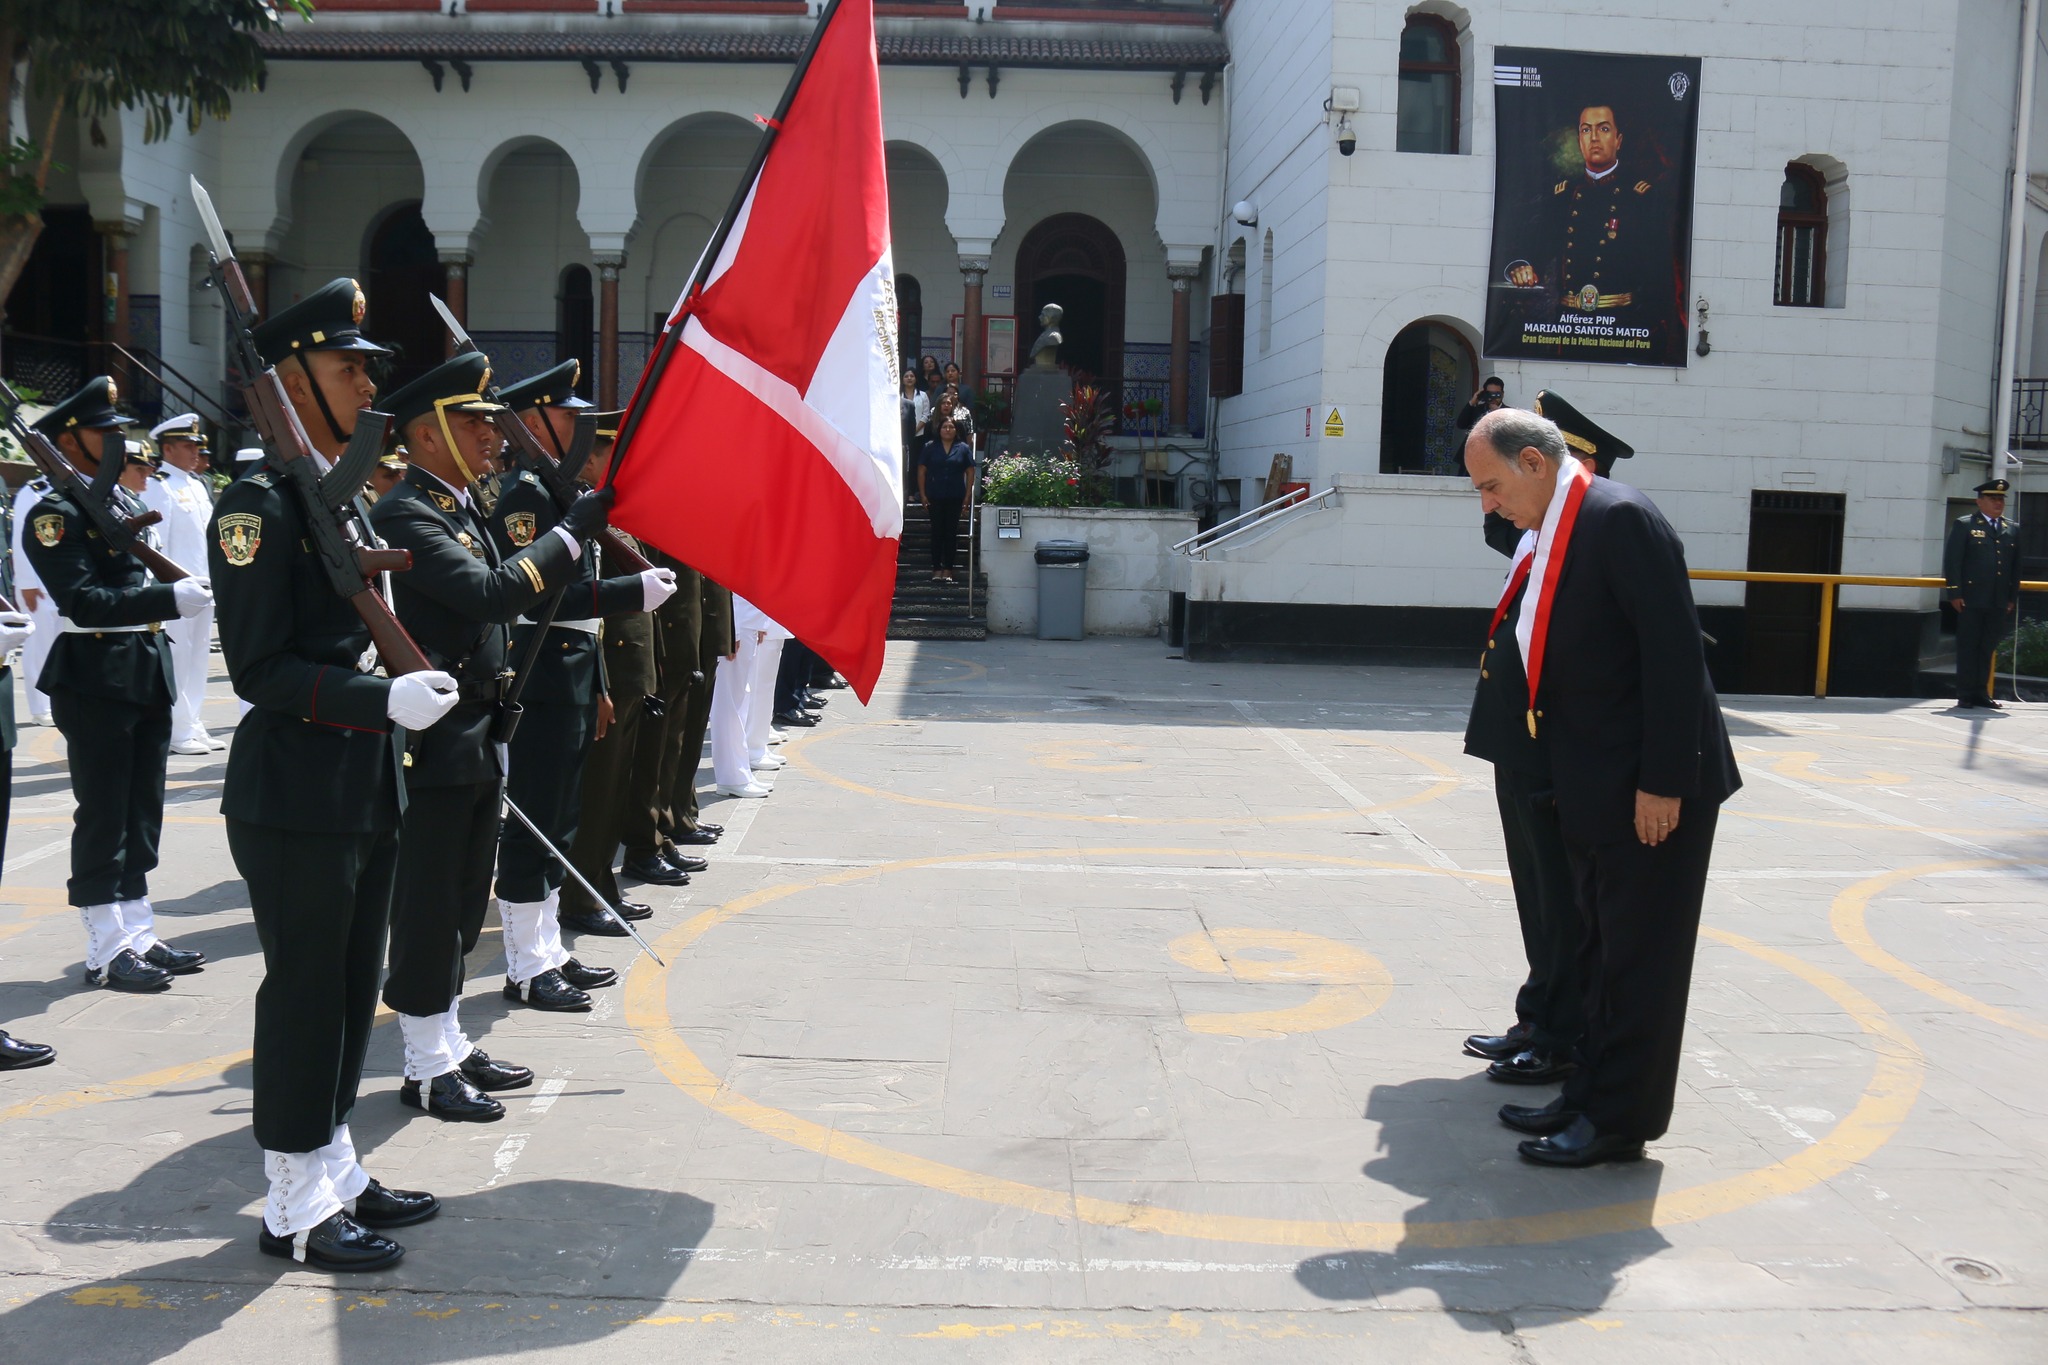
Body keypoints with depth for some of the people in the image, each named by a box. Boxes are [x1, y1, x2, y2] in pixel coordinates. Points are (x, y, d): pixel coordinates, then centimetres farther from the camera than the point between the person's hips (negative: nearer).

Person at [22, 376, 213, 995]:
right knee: (103, 818, -1)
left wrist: (187, 588, 5)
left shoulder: (129, 503, 15)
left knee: (142, 815, 13)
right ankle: (107, 952, 7)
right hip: (95, 682, -8)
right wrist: (169, 599, -29)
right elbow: (82, 601, -22)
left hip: (148, 676, 8)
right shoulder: (55, 515, -11)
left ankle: (138, 937, 23)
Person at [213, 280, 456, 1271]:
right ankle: (297, 1209, 15)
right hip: (294, 792, -9)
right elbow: (258, 668, -18)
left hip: (367, 787, 9)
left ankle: (335, 1176, 30)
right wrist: (384, 699, -26)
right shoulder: (260, 504, -14)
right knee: (304, 989, 1)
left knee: (352, 986, 16)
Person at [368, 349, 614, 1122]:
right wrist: (576, 527, -24)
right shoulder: (406, 515, -16)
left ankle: (448, 1044, 29)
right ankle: (427, 1068, 12)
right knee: (428, 904, 1)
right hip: (434, 746, -10)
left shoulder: (459, 508, 15)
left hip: (474, 742, 10)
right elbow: (493, 593, -28)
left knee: (461, 903, 17)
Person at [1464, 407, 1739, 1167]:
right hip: (1592, 790, 9)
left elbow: (1674, 653, -21)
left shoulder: (1621, 519, -17)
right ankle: (1591, 1096, 30)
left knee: (1638, 958, 2)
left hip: (1651, 789, -9)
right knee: (1601, 952, 18)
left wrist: (1663, 782, -22)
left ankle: (1621, 1120, 12)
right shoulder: (1551, 536, 11)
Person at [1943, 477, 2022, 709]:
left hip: (1999, 603, 4)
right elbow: (1952, 561, -4)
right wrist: (1954, 593, -11)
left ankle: (1981, 693, 16)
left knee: (1988, 648, 9)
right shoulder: (1964, 525, 1)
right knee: (1968, 647, 0)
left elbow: (2016, 567, 15)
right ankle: (1965, 695, 4)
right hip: (1971, 600, -4)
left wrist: (2012, 598, 9)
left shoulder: (2012, 530, 15)